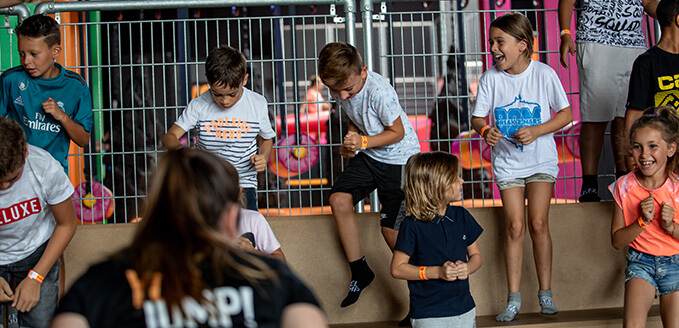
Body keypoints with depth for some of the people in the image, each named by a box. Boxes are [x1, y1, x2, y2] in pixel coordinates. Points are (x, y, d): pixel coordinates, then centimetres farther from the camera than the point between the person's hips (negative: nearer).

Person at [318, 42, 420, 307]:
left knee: (391, 228, -8)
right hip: (368, 155, 7)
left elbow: (398, 132, -20)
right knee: (339, 199, -10)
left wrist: (363, 141, -30)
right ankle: (360, 272, 8)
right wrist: (350, 140, -7)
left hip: (400, 156, -7)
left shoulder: (379, 91, -30)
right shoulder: (339, 88, -9)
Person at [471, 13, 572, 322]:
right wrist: (485, 130, -21)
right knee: (515, 226, -5)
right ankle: (514, 299, 2)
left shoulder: (544, 74, -10)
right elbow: (478, 117, 2)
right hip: (507, 162, 1)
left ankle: (545, 293, 6)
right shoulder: (490, 79, -6)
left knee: (538, 223, -8)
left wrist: (536, 131, -17)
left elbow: (565, 114, -3)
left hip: (541, 160, -1)